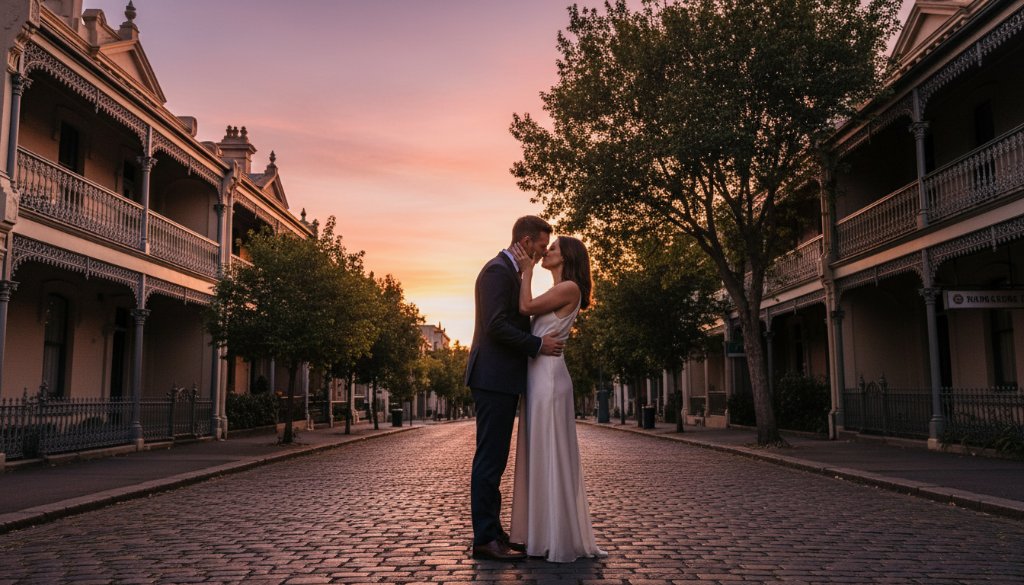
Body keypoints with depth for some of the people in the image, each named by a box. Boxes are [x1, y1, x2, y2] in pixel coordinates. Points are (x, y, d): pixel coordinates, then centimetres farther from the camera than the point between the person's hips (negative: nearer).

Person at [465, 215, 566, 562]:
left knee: (493, 459, 12)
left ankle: (492, 532, 19)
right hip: (494, 378, -10)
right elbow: (496, 326, -22)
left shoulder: (509, 271, 20)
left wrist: (541, 341, 11)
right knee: (489, 459, -6)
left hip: (502, 380, 10)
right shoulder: (498, 270, -12)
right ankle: (484, 539, 0)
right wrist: (538, 345, -15)